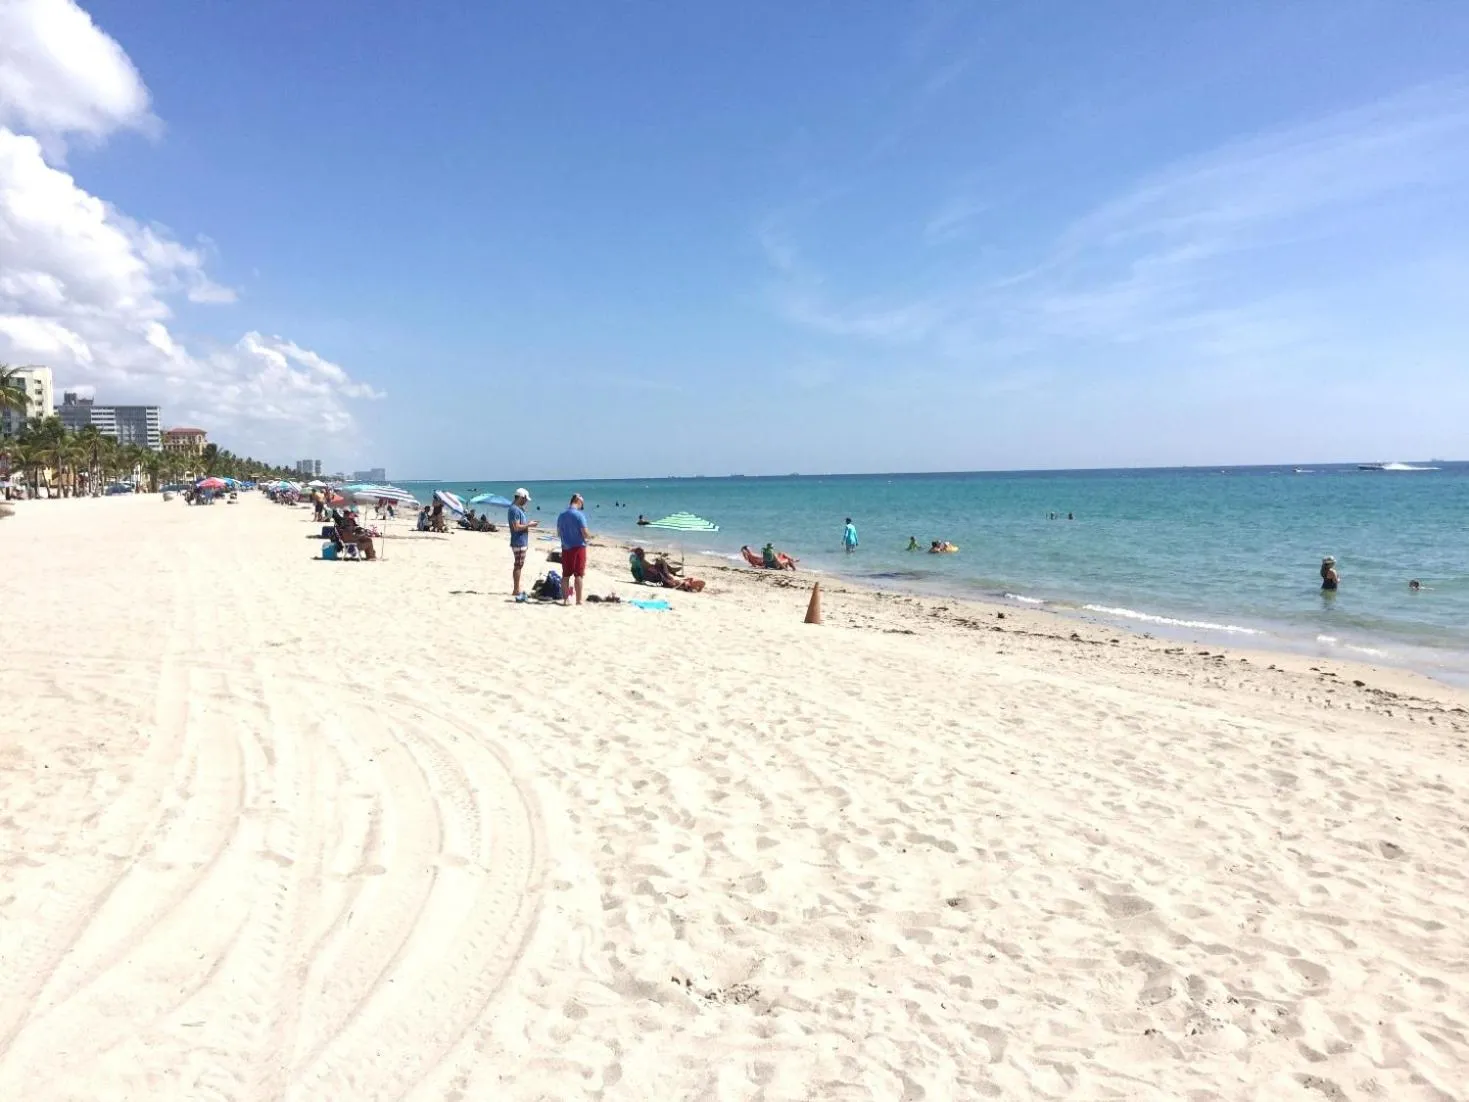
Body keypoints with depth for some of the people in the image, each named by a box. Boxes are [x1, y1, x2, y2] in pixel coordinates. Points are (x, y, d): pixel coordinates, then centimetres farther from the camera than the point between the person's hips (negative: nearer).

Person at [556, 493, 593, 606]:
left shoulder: (562, 514, 5)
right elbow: (585, 534, -16)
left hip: (565, 548, 5)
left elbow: (558, 533, 13)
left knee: (565, 575, 11)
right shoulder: (579, 514, -14)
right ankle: (579, 600, 2)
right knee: (579, 575, 1)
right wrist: (590, 536, 5)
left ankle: (565, 599, 13)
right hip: (578, 547, -5)